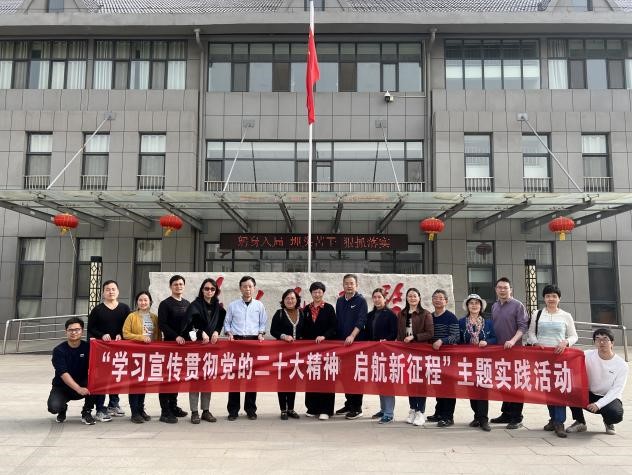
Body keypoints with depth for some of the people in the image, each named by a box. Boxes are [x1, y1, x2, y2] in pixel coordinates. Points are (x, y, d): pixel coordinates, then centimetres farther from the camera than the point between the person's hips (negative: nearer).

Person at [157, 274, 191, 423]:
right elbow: (162, 324, -10)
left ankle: (173, 406, 20)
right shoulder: (165, 304, -3)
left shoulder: (187, 304, 14)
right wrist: (176, 336, -18)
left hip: (184, 344, 5)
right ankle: (165, 411, -2)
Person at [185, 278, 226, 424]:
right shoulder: (195, 305, -5)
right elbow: (189, 321, -19)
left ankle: (206, 411, 15)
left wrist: (216, 332, -2)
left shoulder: (218, 307, 11)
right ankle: (194, 412, 3)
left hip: (211, 345, 4)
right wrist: (201, 333, -26)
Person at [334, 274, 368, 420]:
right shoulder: (340, 301, 14)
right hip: (342, 343, 6)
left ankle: (357, 408, 4)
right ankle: (348, 404, 21)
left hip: (356, 342, -5)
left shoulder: (361, 301, -3)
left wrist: (352, 336, -25)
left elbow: (361, 321, -14)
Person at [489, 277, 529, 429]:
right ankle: (506, 414, 22)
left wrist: (512, 341, -22)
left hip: (514, 349, -6)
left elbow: (523, 326, -10)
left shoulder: (518, 305, -4)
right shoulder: (494, 306, 13)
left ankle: (516, 418, 3)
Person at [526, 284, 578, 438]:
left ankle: (559, 423, -7)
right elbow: (531, 333, 11)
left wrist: (566, 342, -12)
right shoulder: (537, 314, 9)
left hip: (560, 355, -2)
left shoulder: (566, 316, 6)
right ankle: (553, 418, 18)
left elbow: (574, 336, 7)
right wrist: (536, 343, -8)